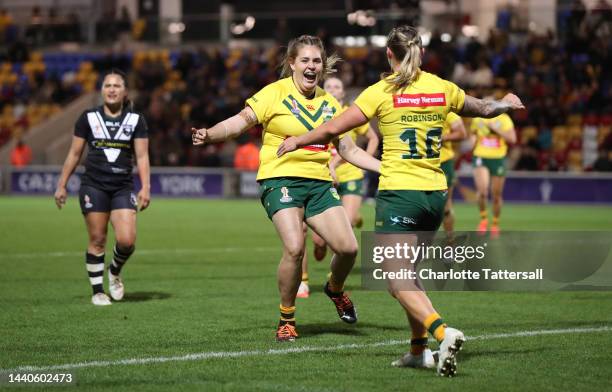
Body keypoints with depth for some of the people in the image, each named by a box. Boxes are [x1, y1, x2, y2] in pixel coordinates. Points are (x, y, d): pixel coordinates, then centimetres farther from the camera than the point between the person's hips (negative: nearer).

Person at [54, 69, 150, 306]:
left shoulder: (136, 120, 4)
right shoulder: (88, 118, 3)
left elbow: (142, 156, 2)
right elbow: (74, 154, 9)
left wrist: (145, 188, -9)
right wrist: (62, 185, 7)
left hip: (123, 187, 1)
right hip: (94, 186, 0)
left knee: (127, 240, -12)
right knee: (97, 240, -2)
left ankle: (115, 272, 20)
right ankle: (98, 291, 11)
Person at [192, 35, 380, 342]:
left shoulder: (329, 103, 14)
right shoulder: (275, 94, -1)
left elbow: (348, 150, 20)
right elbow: (241, 121, -7)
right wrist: (209, 134, -25)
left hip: (319, 182, 5)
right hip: (280, 179, -5)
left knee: (348, 248, -10)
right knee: (295, 247, -24)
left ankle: (335, 289, 26)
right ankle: (286, 319, -3)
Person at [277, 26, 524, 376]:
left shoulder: (382, 92, -6)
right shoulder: (442, 88, 7)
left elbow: (333, 129, -6)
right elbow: (484, 109, 24)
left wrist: (297, 141, 12)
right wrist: (507, 103, 47)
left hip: (399, 193, -6)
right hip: (435, 193, 6)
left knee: (398, 282, -8)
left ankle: (443, 333, -29)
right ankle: (420, 350, 19)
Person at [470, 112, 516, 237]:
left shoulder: (504, 119, -2)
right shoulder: (478, 118, 6)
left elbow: (512, 138, -12)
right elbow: (472, 133, 25)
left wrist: (495, 128, -17)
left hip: (498, 159, -1)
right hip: (480, 157, 1)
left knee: (496, 195, 7)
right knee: (482, 191, -19)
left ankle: (495, 225, 25)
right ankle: (483, 219, 2)